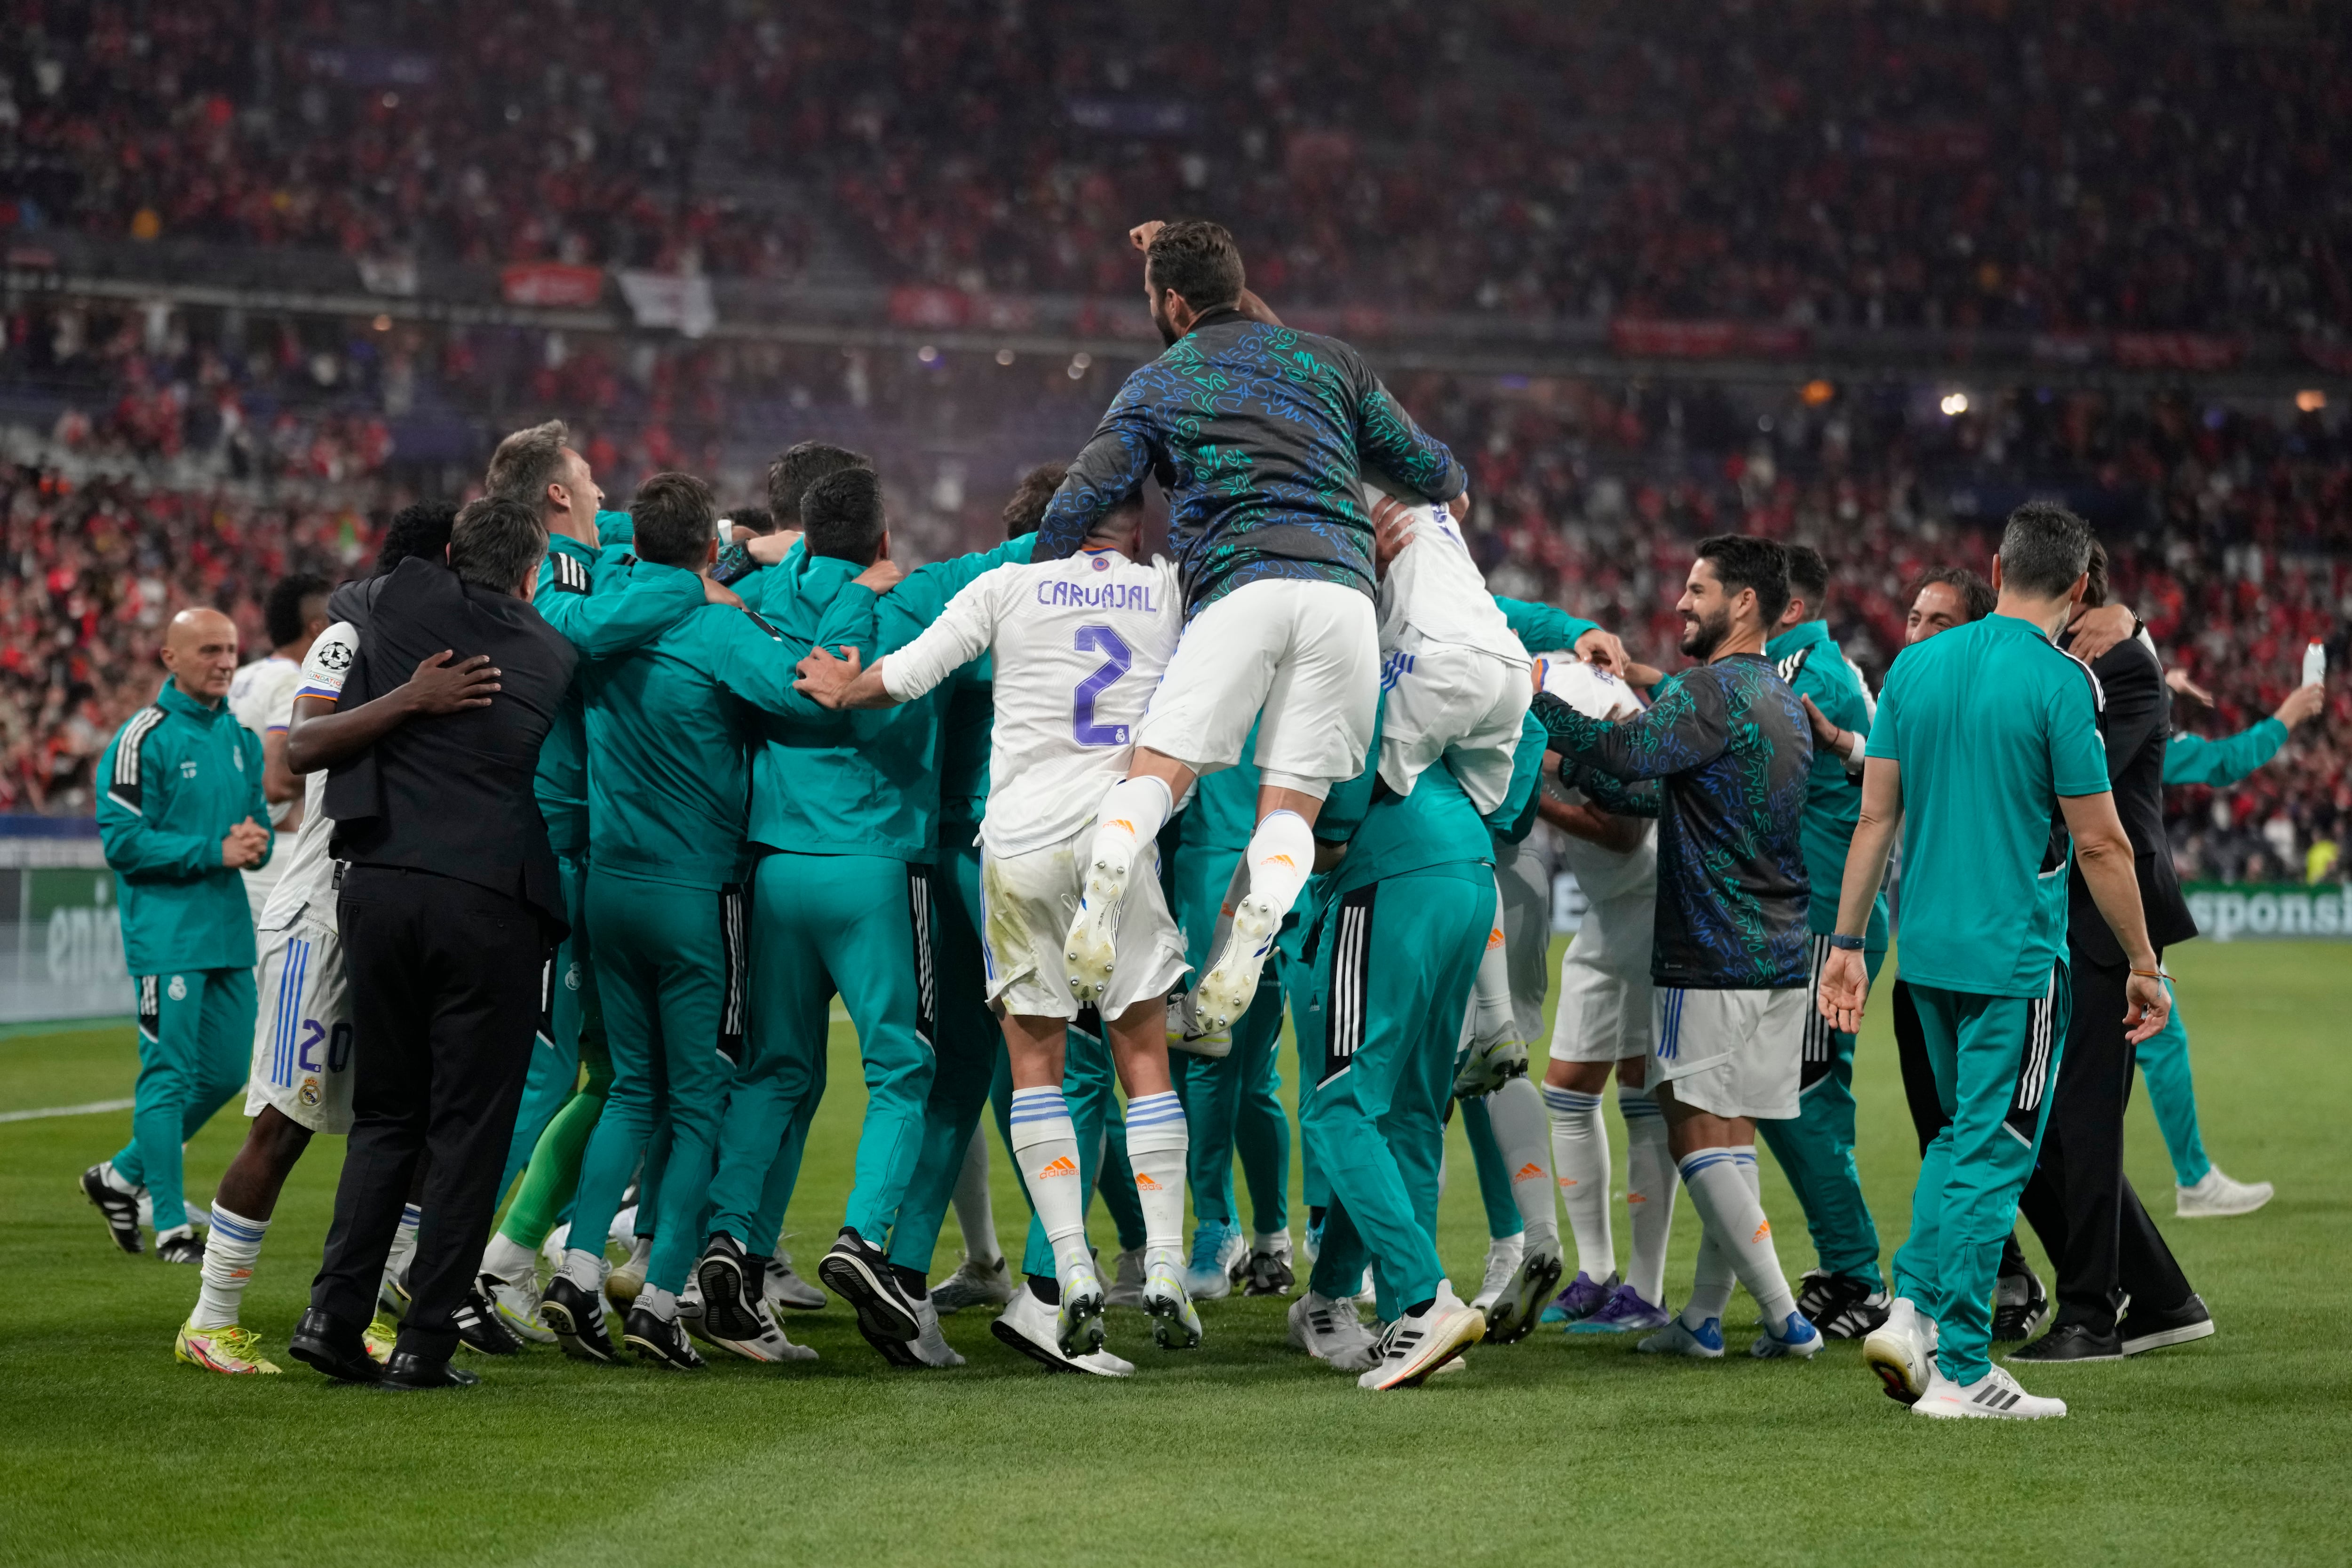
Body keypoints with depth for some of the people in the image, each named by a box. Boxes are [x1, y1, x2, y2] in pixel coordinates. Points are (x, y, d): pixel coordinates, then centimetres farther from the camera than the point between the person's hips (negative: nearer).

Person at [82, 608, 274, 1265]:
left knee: (224, 1074, 9)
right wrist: (215, 851, -19)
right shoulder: (144, 738, -9)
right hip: (167, 933, -7)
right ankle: (172, 1227, 0)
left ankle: (123, 1175, 26)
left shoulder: (241, 738, 13)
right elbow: (124, 842, -13)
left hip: (229, 929, 8)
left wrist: (256, 841, -4)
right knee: (168, 1075, -5)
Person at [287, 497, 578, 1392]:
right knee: (470, 1126, 4)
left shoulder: (396, 604, 8)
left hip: (378, 884, 3)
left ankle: (335, 1312, 3)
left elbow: (342, 600, 29)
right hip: (490, 900, -2)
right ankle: (426, 1343, 0)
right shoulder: (553, 657, 7)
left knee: (386, 1116, 14)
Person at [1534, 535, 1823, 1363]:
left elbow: (1621, 750, -28)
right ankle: (1704, 1316, 13)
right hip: (1780, 954, 9)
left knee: (1698, 1135, -4)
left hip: (1712, 957, -9)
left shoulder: (1712, 691, -13)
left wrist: (1535, 697, -17)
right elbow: (1662, 796, 21)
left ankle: (1785, 1316, -9)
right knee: (1728, 1135, 11)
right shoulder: (1784, 701, 17)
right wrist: (1572, 771, 18)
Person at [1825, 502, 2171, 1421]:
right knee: (1992, 1154, 0)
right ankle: (1960, 1371, 1)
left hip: (1928, 952, 6)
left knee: (1962, 1134, 21)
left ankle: (1912, 1308, 7)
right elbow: (2100, 843, -11)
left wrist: (1847, 943, 13)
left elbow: (1875, 816, 7)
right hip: (2016, 958, -6)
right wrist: (2144, 966, -2)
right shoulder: (2060, 684, -12)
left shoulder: (1916, 666, 5)